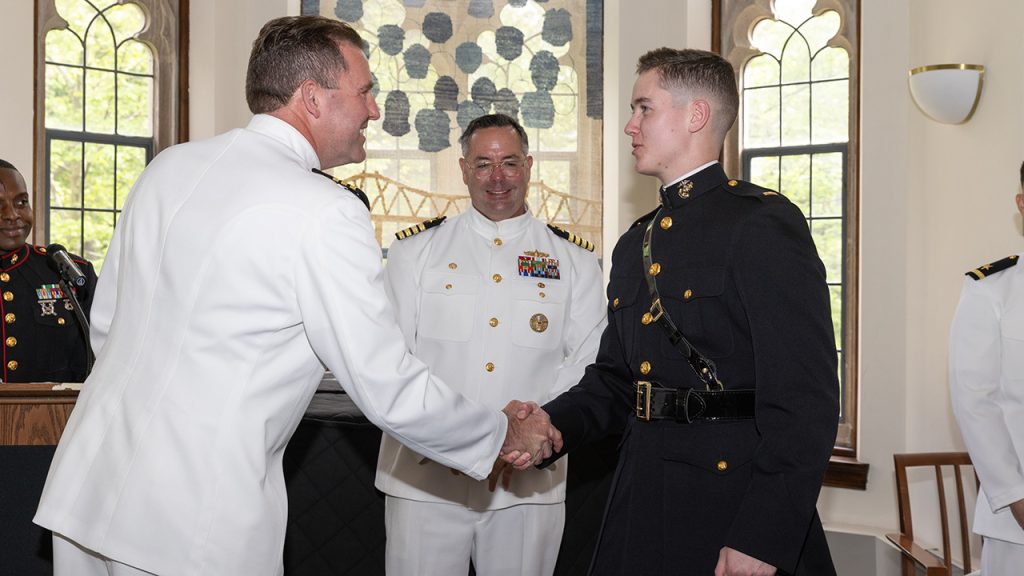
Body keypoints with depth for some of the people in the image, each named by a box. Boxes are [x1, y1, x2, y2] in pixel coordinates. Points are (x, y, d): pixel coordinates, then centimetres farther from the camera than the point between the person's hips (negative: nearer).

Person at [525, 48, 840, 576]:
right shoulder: (635, 244, 15)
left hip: (732, 507, -7)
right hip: (643, 511, 7)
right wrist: (552, 427, -2)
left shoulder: (764, 224, -10)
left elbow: (805, 398, -17)